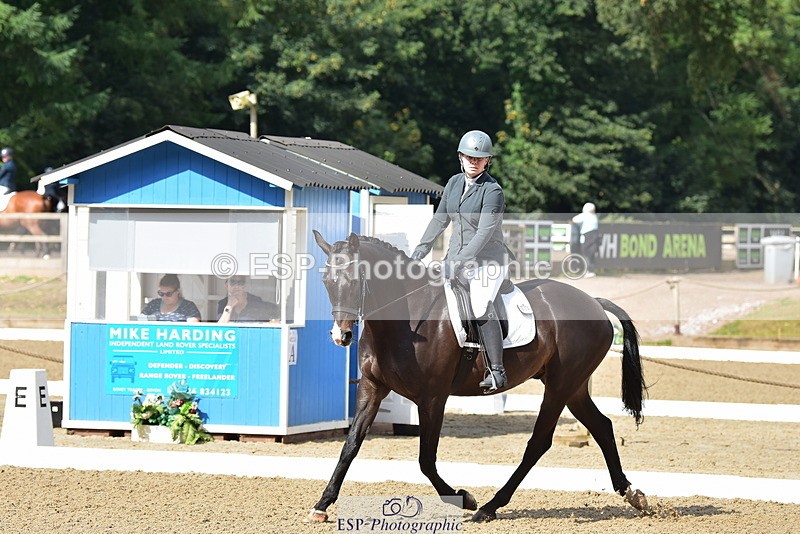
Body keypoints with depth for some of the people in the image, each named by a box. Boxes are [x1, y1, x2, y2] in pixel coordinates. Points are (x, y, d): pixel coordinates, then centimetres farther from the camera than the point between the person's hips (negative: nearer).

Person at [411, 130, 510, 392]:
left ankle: (497, 371, -25)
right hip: (457, 255, 8)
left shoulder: (492, 191, -14)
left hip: (488, 259, -8)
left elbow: (484, 233, -20)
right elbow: (440, 219, 19)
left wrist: (459, 262, -25)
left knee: (481, 305, -26)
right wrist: (422, 248, 12)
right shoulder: (454, 183, 8)